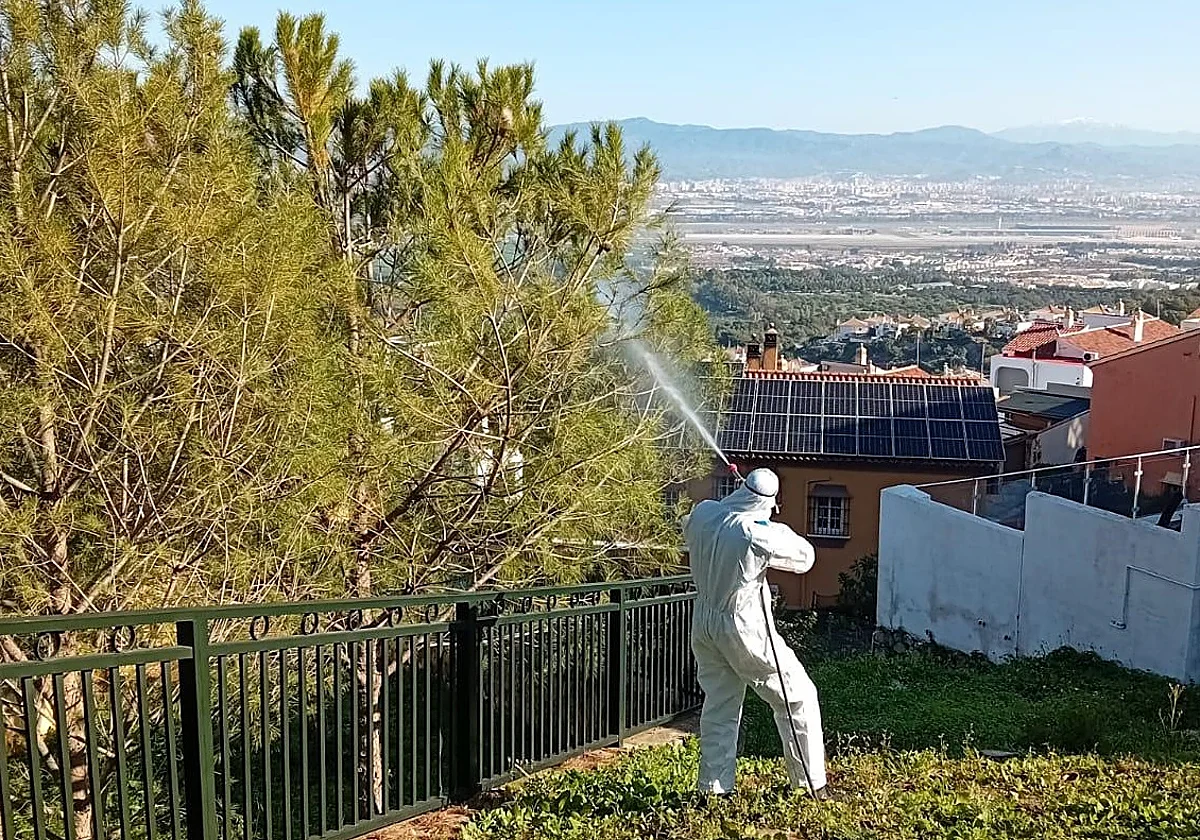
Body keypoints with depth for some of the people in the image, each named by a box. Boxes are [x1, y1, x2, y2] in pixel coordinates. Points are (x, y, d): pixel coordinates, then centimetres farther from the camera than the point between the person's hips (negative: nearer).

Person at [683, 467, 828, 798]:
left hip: (705, 624, 6)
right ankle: (813, 785, 14)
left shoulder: (702, 513, -5)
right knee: (797, 699, 9)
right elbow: (804, 557, -8)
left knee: (718, 705, 18)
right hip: (744, 630, -6)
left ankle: (713, 788, 22)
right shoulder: (759, 535, -23)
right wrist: (779, 531, 5)